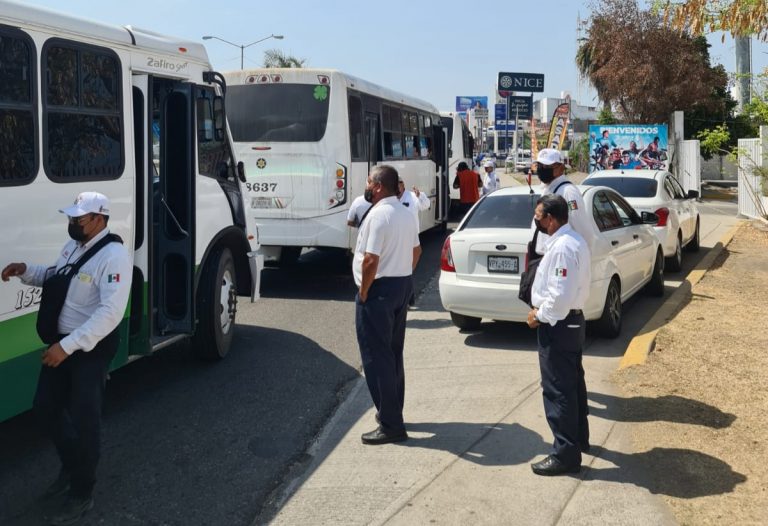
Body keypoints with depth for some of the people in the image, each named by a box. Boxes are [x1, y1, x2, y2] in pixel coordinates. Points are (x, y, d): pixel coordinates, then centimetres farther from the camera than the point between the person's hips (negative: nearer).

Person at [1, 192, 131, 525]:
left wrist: (67, 346, -31)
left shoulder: (114, 255, -23)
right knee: (45, 408, 17)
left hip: (92, 348, -9)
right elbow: (55, 278, 24)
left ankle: (81, 495, 20)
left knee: (83, 419, 1)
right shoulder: (72, 246, 6)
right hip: (61, 343, 9)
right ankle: (71, 466, 41)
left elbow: (110, 313, -29)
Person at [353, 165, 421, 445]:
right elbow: (416, 250, 19)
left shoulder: (378, 215, -19)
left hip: (379, 289, -10)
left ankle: (391, 425, 0)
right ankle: (392, 411, 29)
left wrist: (363, 293, -14)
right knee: (393, 353, 18)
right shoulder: (405, 212, 11)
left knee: (377, 357, -3)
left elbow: (371, 260, -24)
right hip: (403, 286, 10)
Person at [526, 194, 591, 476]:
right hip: (571, 320, 11)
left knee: (557, 389, -3)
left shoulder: (562, 247, -24)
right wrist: (542, 309, 12)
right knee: (572, 383, 21)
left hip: (558, 325, -11)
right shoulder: (572, 240, 9)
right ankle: (578, 438, 36)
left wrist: (539, 316, -14)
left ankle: (565, 454, 4)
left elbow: (560, 295, -28)